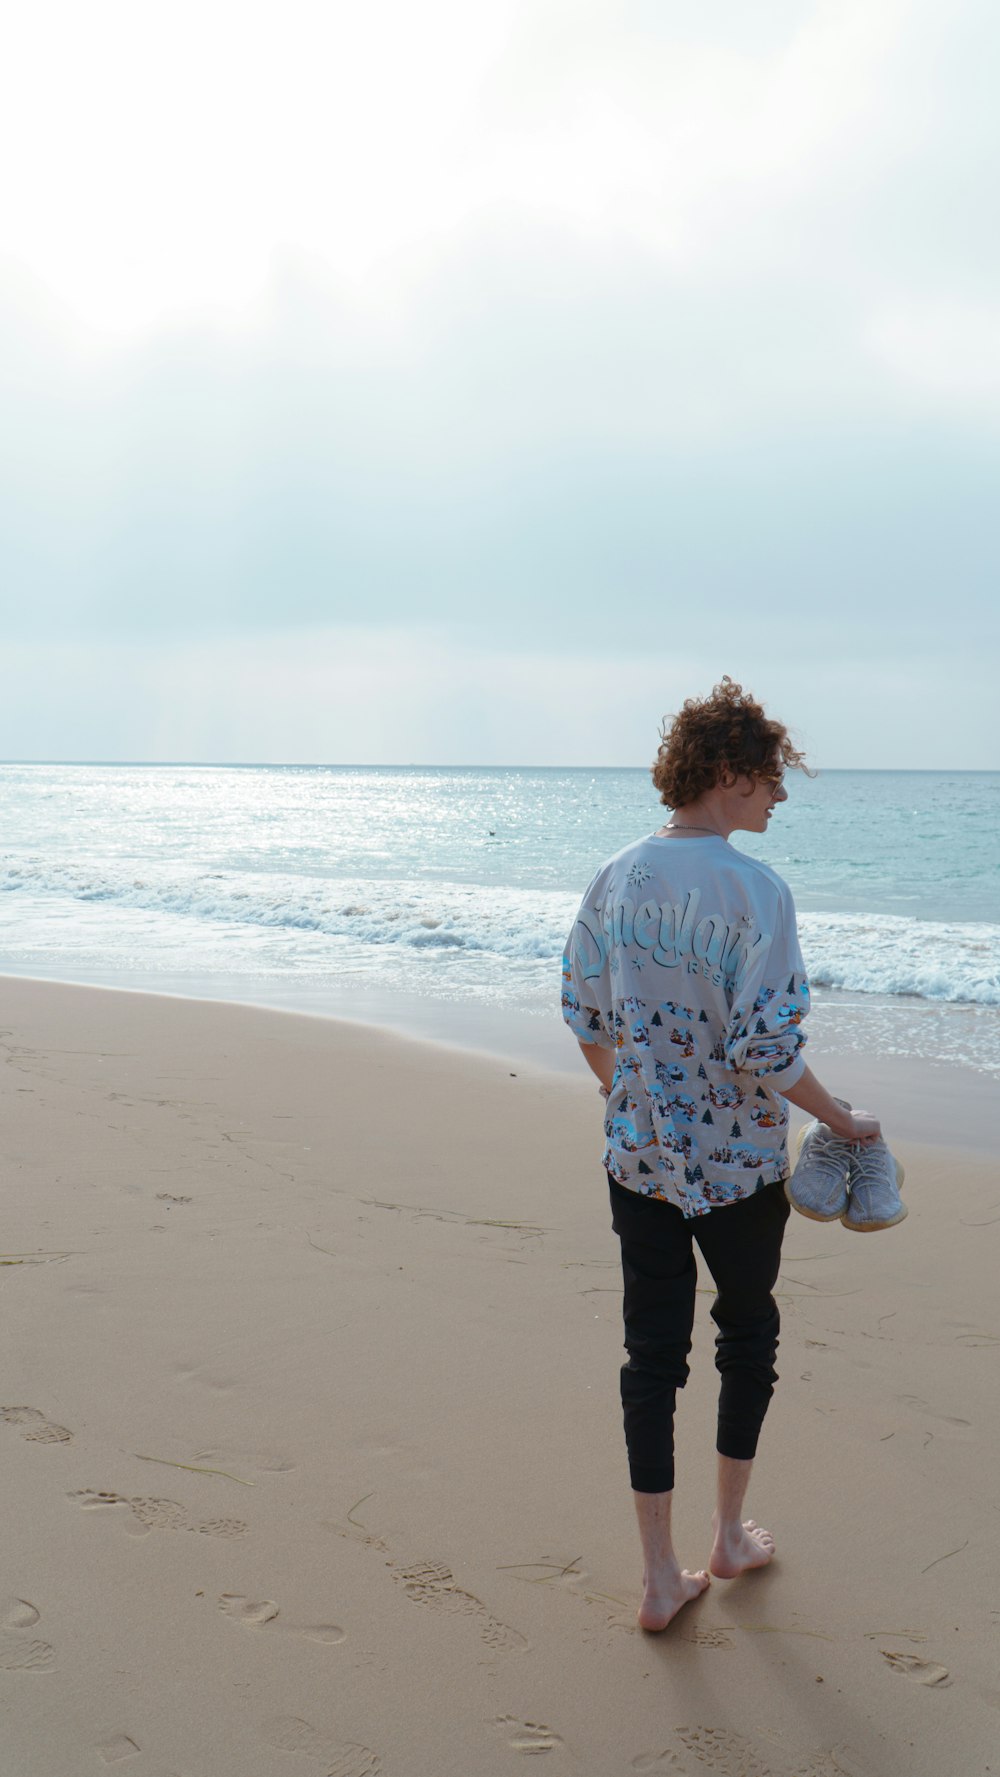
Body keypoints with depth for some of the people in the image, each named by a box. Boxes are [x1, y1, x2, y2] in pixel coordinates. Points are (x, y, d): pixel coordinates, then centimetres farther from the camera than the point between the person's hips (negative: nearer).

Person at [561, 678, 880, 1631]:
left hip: (637, 1153, 4)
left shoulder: (614, 879, -1)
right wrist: (839, 1117, -6)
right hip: (737, 1160, -4)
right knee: (748, 1332, 19)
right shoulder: (755, 891, -19)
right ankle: (731, 1533, 34)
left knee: (652, 1349, 11)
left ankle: (661, 1573, 18)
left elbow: (585, 1015, 6)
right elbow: (767, 1047, -22)